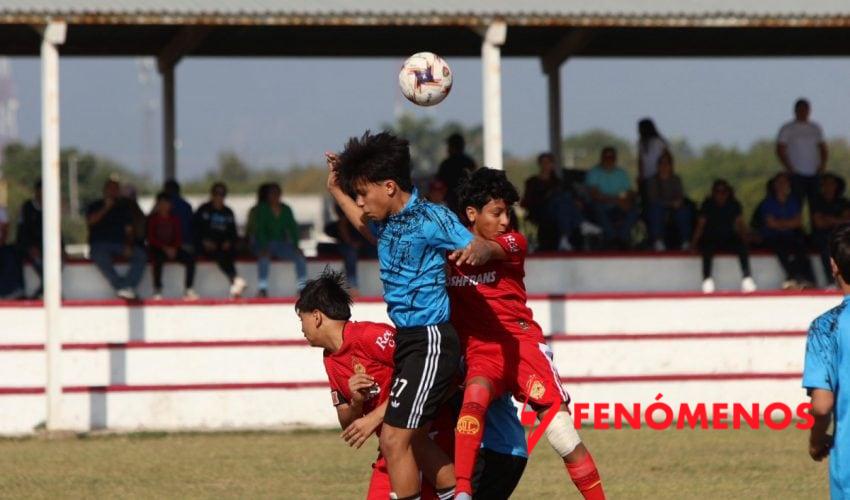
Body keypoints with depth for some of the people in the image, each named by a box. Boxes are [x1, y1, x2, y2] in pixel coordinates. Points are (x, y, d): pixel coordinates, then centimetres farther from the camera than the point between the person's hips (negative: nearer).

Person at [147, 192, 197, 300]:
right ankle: (157, 291, -36)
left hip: (172, 248, 4)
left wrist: (174, 248, -14)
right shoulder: (152, 219, 0)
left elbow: (178, 237, 7)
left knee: (190, 259, -21)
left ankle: (188, 290, -21)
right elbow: (151, 238, -7)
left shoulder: (174, 219, 10)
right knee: (158, 259, -39)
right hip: (156, 248, -4)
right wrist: (165, 248, -18)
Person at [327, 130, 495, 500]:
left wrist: (475, 253, -45)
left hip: (429, 341, -10)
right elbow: (368, 228, 35)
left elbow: (483, 247, -22)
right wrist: (336, 190, 30)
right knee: (414, 438, 15)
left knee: (395, 438, -11)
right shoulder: (389, 222, 11)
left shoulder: (431, 219, -14)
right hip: (407, 340, 10)